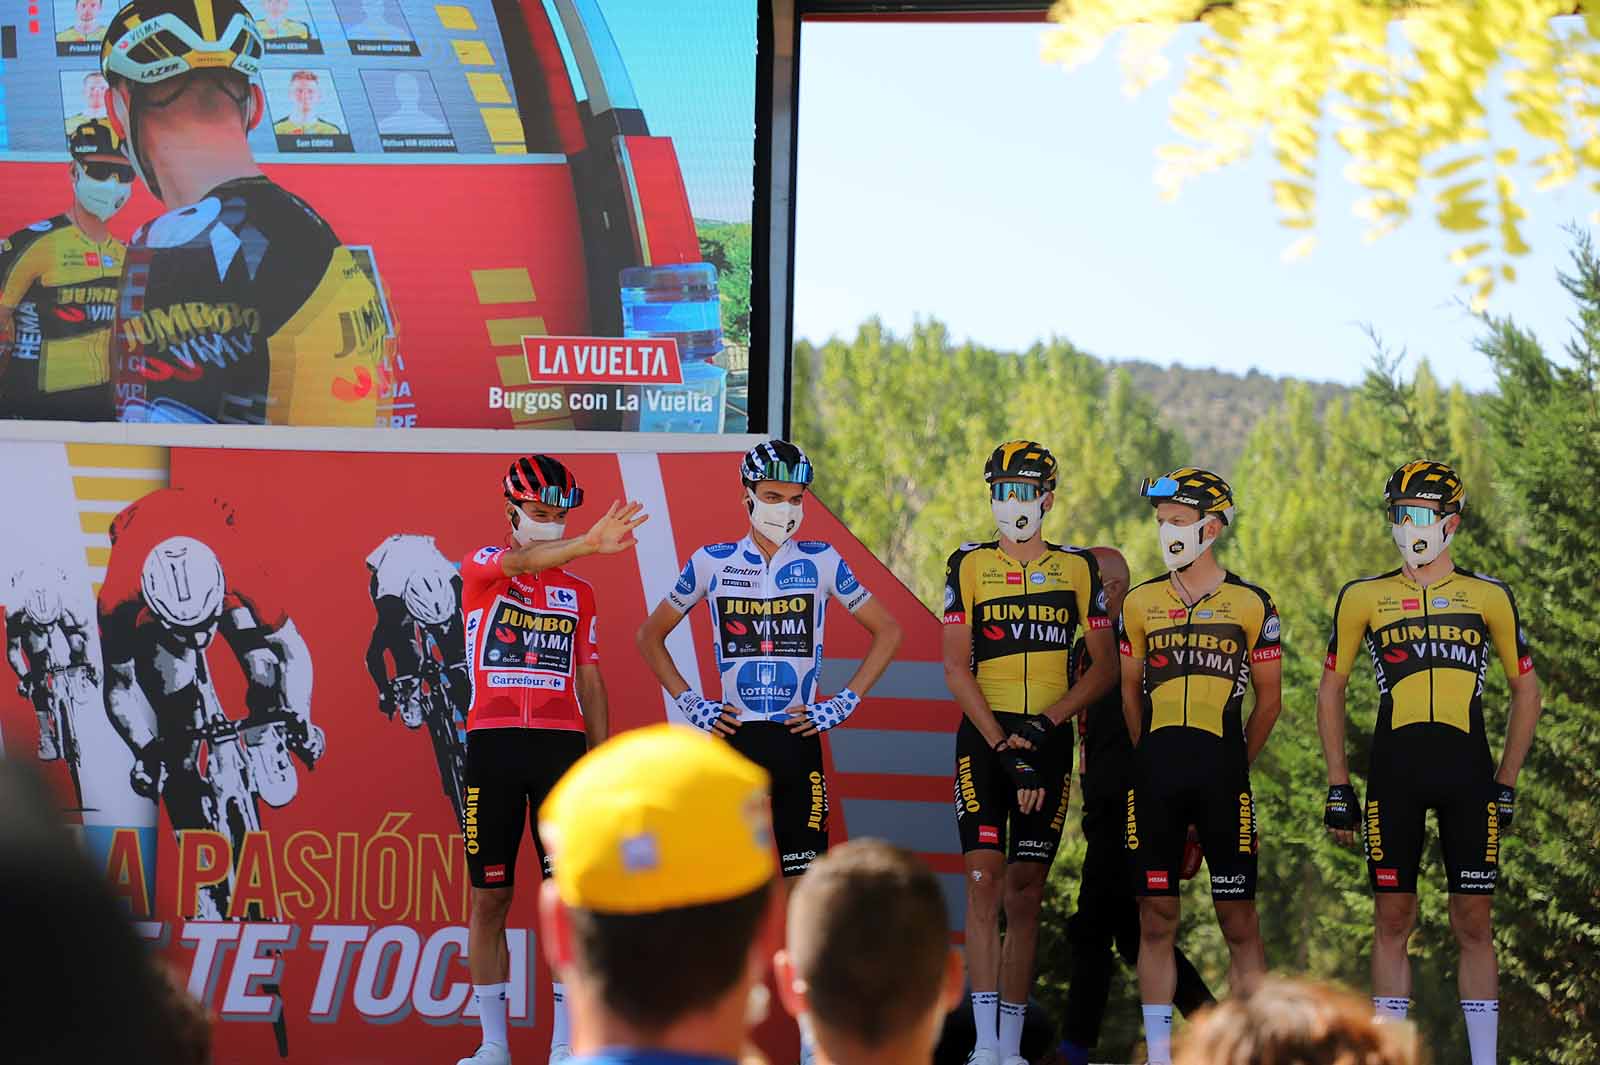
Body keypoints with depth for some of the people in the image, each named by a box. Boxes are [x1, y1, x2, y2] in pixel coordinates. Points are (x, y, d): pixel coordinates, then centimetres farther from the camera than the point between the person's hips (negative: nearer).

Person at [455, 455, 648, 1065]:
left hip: (561, 745, 2)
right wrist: (588, 544, -38)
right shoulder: (482, 568, 3)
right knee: (490, 898, 3)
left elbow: (589, 680, 16)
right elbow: (520, 563, -20)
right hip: (493, 743, -2)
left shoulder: (579, 592, 14)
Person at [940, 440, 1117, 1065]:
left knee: (1025, 891, 2)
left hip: (1049, 742, 1)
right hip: (982, 738, -1)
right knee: (984, 879, -11)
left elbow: (1106, 667, 4)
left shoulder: (1078, 569, 7)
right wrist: (1003, 744, -12)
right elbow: (956, 668, -1)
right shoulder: (968, 567, 4)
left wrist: (1045, 723, -10)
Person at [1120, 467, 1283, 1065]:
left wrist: (1232, 766, 6)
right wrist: (1153, 764, 10)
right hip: (1155, 769, 2)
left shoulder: (1251, 606, 3)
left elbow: (1269, 699, 9)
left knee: (1238, 920, -2)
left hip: (1222, 772, -2)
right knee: (1156, 918, 3)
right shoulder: (1141, 603, 9)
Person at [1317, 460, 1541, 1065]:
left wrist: (1506, 784, 7)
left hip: (1467, 768, -1)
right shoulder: (1363, 598, 8)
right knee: (1392, 919, 3)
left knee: (1473, 923, 2)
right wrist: (1338, 788, 8)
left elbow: (1526, 690, 13)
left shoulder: (1489, 597, 7)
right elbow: (1330, 692, 14)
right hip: (1394, 768, 1)